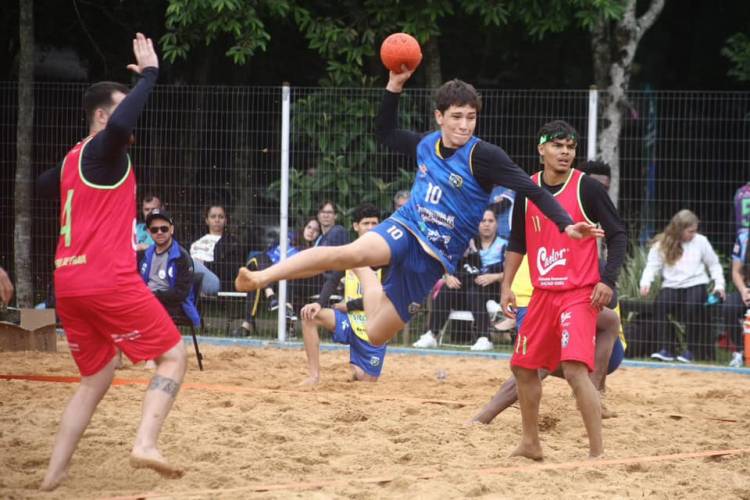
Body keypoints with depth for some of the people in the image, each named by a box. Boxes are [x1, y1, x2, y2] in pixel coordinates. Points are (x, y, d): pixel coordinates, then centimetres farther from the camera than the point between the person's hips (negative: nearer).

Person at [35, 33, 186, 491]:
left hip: (68, 282, 8)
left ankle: (54, 475, 10)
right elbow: (121, 125, -30)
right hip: (108, 280, -8)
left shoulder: (71, 161, 19)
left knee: (96, 378, 18)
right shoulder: (104, 150, -6)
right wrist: (150, 72, -21)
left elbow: (40, 188, 38)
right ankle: (146, 445, -20)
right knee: (173, 355, 0)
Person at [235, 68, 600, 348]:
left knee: (377, 334, 4)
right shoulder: (426, 145, 4)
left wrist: (566, 224, -33)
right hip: (405, 229, 2)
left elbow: (530, 188, -21)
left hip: (434, 258, -2)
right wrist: (394, 87, 10)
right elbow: (385, 133, 23)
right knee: (353, 253, -33)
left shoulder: (483, 156, -15)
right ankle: (262, 277, -29)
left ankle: (364, 276, 36)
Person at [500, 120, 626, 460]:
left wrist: (608, 279, -15)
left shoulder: (587, 188, -8)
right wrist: (507, 285, 11)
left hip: (579, 295, -6)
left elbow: (617, 235, -5)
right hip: (542, 294, 6)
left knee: (575, 369, -21)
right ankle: (530, 444, 31)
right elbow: (517, 242, 17)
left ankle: (597, 453, -20)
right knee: (523, 366, 13)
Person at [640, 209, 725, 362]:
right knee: (660, 303, -31)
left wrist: (719, 285, 2)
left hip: (696, 285, -1)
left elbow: (714, 264, 15)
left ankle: (690, 350, -22)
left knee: (692, 306, -33)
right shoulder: (662, 244, 6)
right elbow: (652, 266, 3)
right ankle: (665, 349, -27)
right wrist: (645, 283, -16)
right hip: (671, 286, 1)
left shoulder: (700, 241, 8)